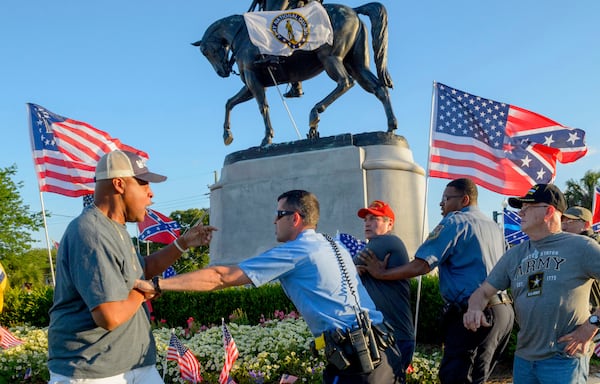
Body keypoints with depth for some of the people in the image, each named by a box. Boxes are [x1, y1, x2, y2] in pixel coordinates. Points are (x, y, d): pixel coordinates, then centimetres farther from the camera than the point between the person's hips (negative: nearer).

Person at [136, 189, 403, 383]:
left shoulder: (295, 251, -7)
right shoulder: (333, 246, 17)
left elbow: (222, 276, -9)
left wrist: (156, 285, -6)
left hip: (356, 358, -8)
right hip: (382, 349, 8)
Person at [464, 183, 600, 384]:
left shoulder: (580, 246, -6)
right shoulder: (514, 254, 11)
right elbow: (484, 291, 10)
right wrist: (474, 308, -11)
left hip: (564, 359, -5)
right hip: (523, 358, 6)